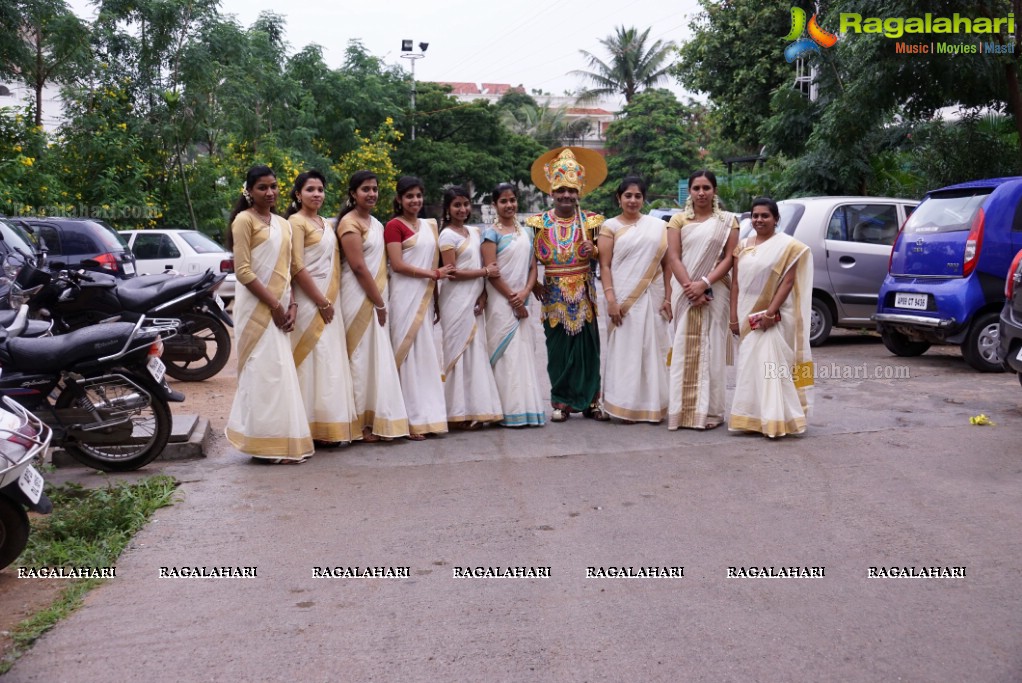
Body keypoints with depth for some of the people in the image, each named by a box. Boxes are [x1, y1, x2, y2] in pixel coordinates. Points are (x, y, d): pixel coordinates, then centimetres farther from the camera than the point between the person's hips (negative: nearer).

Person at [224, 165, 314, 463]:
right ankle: (267, 445, -2)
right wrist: (274, 305, -14)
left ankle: (279, 441, 15)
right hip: (256, 307, -7)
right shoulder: (244, 220, -5)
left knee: (279, 371, 8)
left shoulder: (283, 224, 16)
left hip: (279, 307, 7)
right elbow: (243, 271, -12)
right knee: (264, 372, -8)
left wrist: (291, 305, 3)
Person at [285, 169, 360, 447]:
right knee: (314, 360, -8)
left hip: (330, 300, 8)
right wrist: (322, 302, -14)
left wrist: (331, 301, 11)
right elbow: (297, 267, -14)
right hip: (309, 300, -8)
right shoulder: (296, 222, -6)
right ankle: (314, 428, -3)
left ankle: (329, 427, 13)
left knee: (331, 361, 7)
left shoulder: (325, 223, 18)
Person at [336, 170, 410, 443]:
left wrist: (381, 301, 11)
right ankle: (359, 423, 2)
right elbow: (358, 266, -16)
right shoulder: (350, 222, -9)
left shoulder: (376, 223, 17)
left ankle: (372, 419, 15)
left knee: (377, 357, 9)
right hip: (359, 297, -9)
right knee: (361, 357, -5)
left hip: (376, 296, 9)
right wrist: (379, 303, -13)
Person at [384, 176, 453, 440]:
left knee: (426, 354, 7)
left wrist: (436, 301, 13)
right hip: (405, 295, -7)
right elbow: (398, 265, -12)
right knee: (408, 353, -6)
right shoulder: (394, 225, -3)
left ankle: (427, 415, 13)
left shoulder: (429, 226, 17)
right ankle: (411, 420, -2)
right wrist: (434, 274, -11)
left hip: (426, 296, 7)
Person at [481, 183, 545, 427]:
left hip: (521, 303, 6)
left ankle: (526, 409, 11)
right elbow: (492, 271, -10)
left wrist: (525, 293, -6)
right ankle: (509, 411, -2)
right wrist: (513, 299, -12)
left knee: (524, 353, 5)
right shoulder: (491, 233, -3)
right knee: (506, 353, -6)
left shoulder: (526, 233, 15)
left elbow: (533, 268, 11)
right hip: (500, 302, -5)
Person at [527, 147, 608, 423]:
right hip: (554, 295, 0)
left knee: (588, 347, 2)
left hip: (584, 294, 0)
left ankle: (589, 401, 13)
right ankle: (561, 402, 13)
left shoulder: (590, 221, 3)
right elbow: (532, 260, 4)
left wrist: (593, 251, -12)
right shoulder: (539, 223, 4)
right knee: (558, 348, 3)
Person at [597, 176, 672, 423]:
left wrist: (668, 298, 1)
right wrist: (611, 299, -11)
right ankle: (626, 406, 6)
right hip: (624, 298, -2)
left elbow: (666, 264, 9)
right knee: (625, 349, -1)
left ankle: (653, 405, 12)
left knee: (652, 349, 4)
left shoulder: (658, 226, 10)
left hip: (652, 297, 2)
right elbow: (605, 266, -2)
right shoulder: (610, 226, 5)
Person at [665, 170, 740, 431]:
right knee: (684, 350, 1)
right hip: (685, 292, 1)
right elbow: (673, 257, 0)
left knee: (712, 350, 0)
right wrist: (690, 287, -13)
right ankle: (683, 410, 6)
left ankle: (710, 411, 5)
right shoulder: (678, 220, 10)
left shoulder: (728, 220, 7)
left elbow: (729, 258, -1)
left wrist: (704, 284, -14)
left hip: (715, 292, -1)